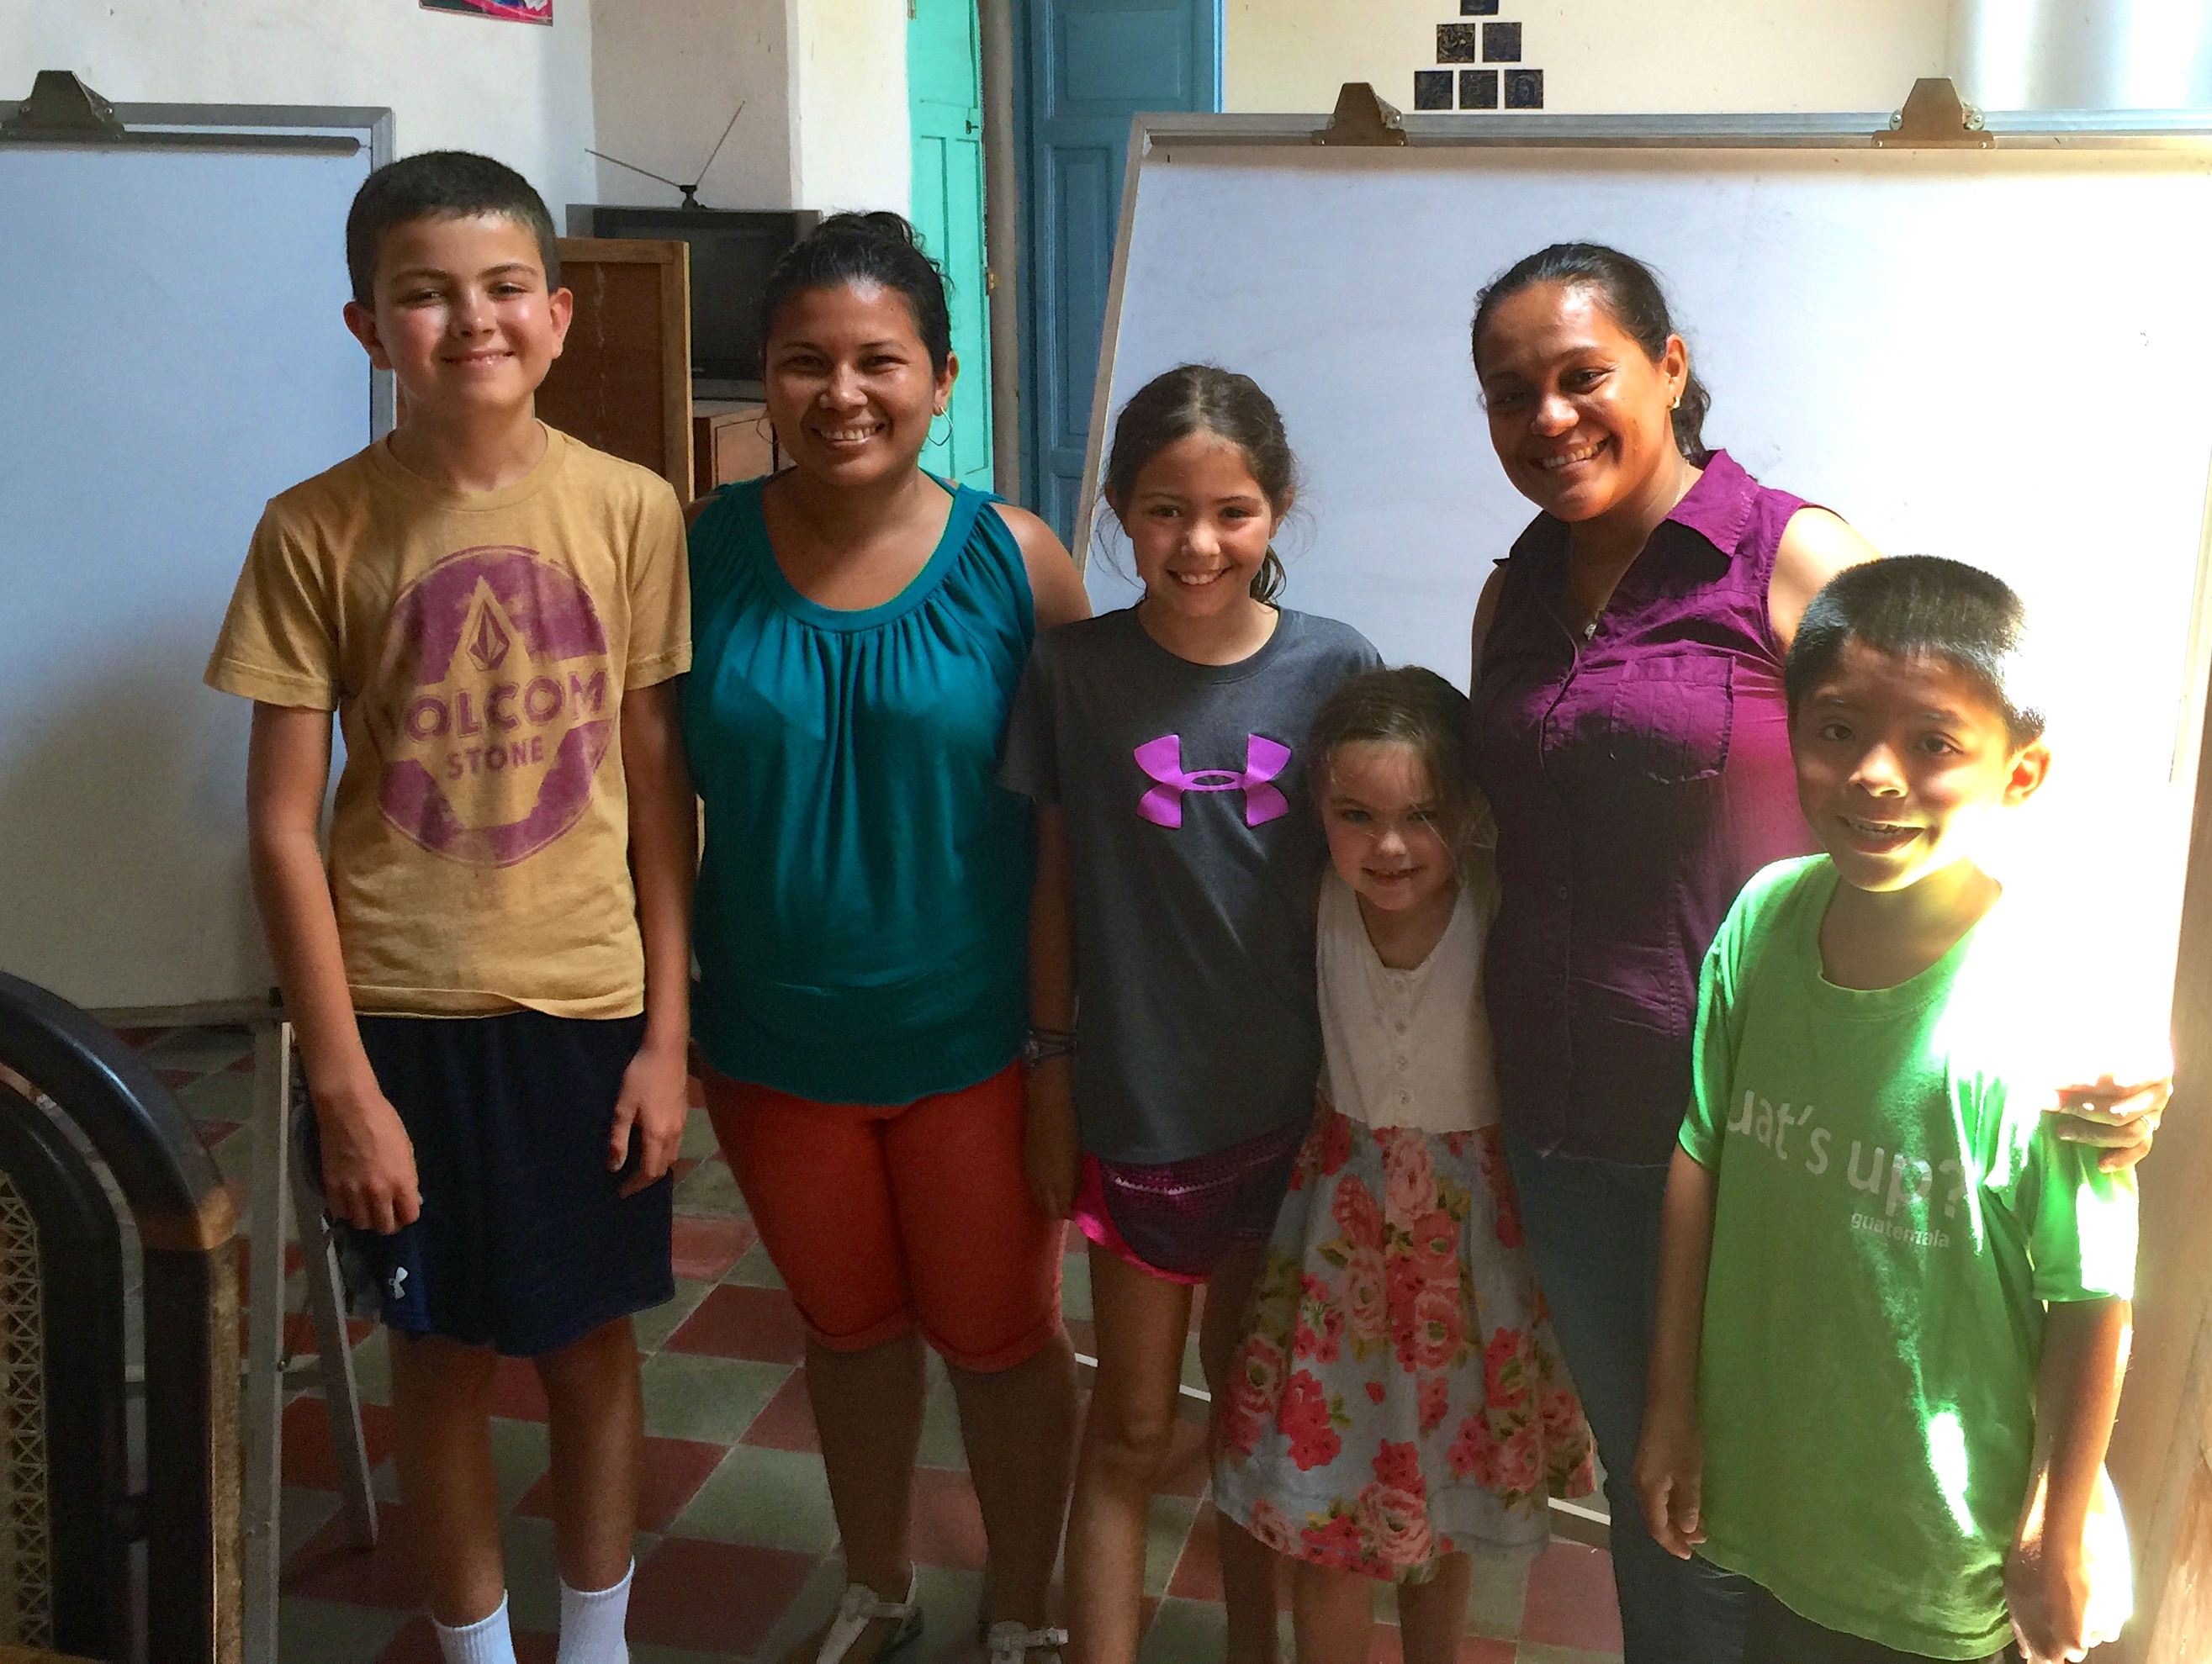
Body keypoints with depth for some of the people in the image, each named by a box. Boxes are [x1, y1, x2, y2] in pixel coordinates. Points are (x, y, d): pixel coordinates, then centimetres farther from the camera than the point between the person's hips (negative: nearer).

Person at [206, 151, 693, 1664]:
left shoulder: (629, 511, -6)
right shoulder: (316, 532, -8)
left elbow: (659, 790, -2)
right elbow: (284, 826, -6)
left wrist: (668, 1029, -2)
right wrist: (343, 1080, -8)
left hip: (587, 1004, 1)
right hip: (402, 1014, 0)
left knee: (589, 1342, 15)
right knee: (444, 1353, 14)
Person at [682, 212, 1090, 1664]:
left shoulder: (1016, 561, -12)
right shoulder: (703, 551, -7)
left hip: (974, 1044, -2)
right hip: (774, 1043, 2)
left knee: (1000, 1338, 14)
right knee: (848, 1324, 22)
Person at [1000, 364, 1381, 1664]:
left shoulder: (1335, 669, -6)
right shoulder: (1075, 671, -9)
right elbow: (1049, 884, -2)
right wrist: (1051, 1076, 0)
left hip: (1294, 1102, 2)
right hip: (1138, 1102, -1)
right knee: (1133, 1426, 9)